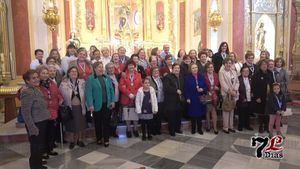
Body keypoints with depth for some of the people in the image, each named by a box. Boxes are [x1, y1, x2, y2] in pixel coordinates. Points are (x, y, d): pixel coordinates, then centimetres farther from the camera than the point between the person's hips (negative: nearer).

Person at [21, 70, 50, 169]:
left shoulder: (37, 89, 8)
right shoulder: (27, 92, -20)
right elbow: (25, 112, -23)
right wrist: (32, 128, -23)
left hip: (42, 123, 9)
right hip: (35, 125, -9)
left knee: (41, 146, 22)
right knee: (36, 148, 5)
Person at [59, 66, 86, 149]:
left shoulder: (82, 82, -1)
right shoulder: (64, 83, -5)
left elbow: (85, 94, 2)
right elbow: (62, 95, -5)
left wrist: (85, 107, -1)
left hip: (80, 106, 1)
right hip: (70, 107, -1)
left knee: (81, 124, 10)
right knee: (72, 124, 10)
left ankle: (80, 140, 27)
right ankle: (72, 140, 28)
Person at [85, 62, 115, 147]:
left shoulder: (107, 78, 8)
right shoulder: (90, 79, -6)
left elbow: (111, 90, 10)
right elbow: (88, 92, -12)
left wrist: (113, 101, 3)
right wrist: (90, 105, -18)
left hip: (107, 104, 3)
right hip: (97, 104, -3)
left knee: (106, 122, 5)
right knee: (97, 122, 10)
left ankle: (106, 139, 15)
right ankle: (99, 138, 27)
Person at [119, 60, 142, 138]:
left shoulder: (138, 75, 7)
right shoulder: (124, 76, 1)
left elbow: (141, 86, 3)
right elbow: (121, 86, -8)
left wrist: (135, 94, -10)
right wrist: (129, 94, -17)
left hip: (136, 98, 1)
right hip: (126, 98, -1)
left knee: (136, 114, 8)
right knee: (127, 115, 6)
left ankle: (135, 129, 23)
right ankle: (128, 130, 20)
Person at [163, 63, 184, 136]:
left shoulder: (181, 77, 14)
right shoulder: (168, 77, -9)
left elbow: (183, 87, 19)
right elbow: (166, 88, -20)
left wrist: (183, 96, 5)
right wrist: (176, 90, -19)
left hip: (179, 100, 6)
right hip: (171, 101, -6)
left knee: (178, 116, 12)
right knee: (171, 117, 0)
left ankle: (177, 128, 28)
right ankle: (171, 130, 13)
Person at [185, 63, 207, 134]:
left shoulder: (201, 77, 4)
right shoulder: (187, 78, -4)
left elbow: (205, 87, 8)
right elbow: (186, 89, -6)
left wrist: (202, 89, -13)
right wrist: (187, 98, -12)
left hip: (200, 99, 3)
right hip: (192, 99, -2)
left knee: (200, 114, 7)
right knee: (193, 114, 4)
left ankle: (199, 129, 20)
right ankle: (193, 129, 18)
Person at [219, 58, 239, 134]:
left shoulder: (234, 72, 15)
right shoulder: (221, 72, -3)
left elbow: (237, 82, 11)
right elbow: (222, 83, -12)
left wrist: (235, 90, -6)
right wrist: (229, 91, -17)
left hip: (234, 93, 5)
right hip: (226, 93, -5)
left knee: (232, 110, 9)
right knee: (226, 110, -3)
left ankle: (230, 126, 18)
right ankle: (225, 127, 5)